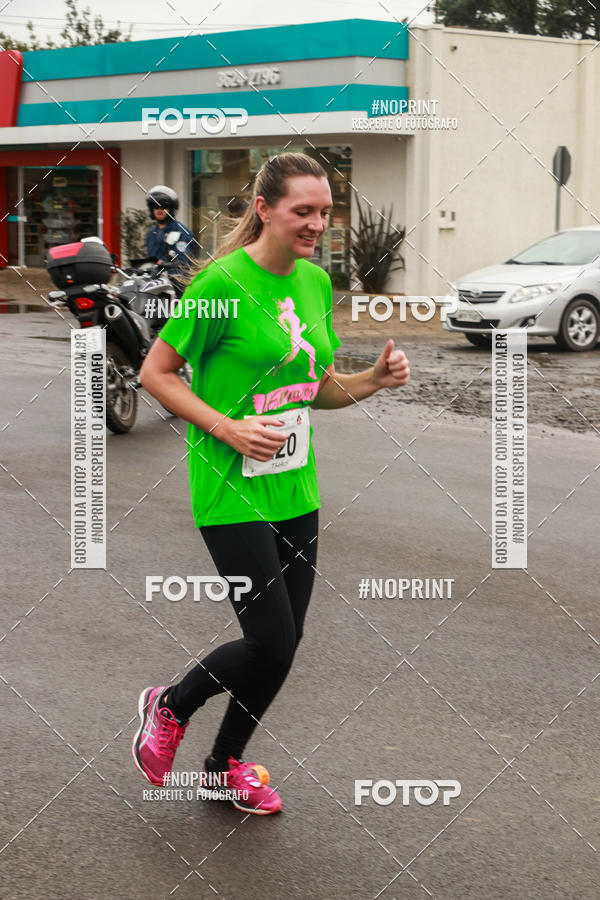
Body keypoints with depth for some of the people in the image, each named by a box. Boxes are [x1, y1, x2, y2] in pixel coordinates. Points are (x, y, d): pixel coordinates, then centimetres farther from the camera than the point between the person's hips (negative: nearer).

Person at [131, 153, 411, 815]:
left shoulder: (316, 282, 7)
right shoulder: (222, 282, -15)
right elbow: (154, 373, -10)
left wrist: (375, 379, -3)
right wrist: (227, 428, -19)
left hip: (295, 490, 7)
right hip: (232, 492, -7)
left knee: (286, 641, 11)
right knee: (270, 643, -8)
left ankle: (226, 762, 32)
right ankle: (169, 708, 20)